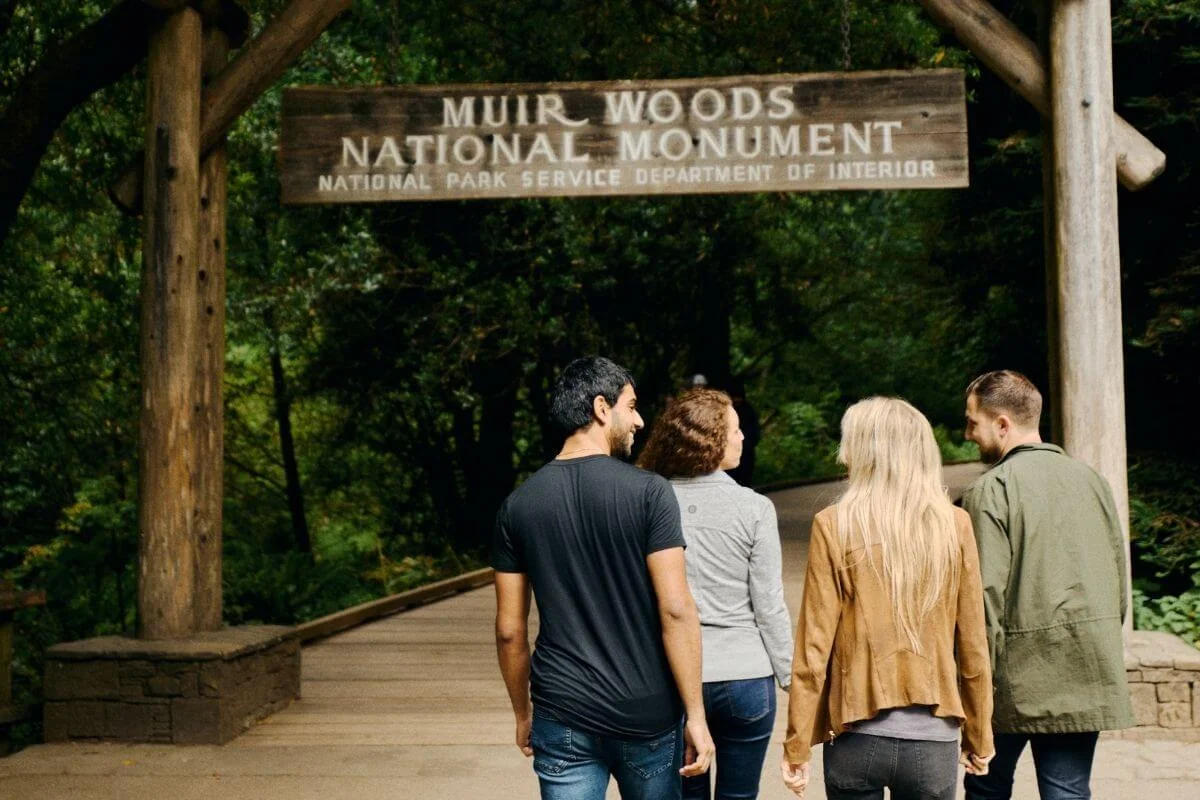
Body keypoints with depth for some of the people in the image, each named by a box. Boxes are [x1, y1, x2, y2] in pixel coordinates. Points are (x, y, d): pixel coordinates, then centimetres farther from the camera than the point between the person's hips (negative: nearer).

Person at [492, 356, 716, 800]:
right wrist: (696, 715, -8)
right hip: (647, 714, -2)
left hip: (562, 720, 2)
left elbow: (509, 630, 3)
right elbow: (676, 610, -14)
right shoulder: (648, 491, -10)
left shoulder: (519, 504, 0)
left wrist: (523, 714, 16)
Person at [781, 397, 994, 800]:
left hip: (857, 739, -1)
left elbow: (814, 644, -7)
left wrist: (798, 745, 1)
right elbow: (973, 644, 2)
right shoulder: (954, 524, -2)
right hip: (934, 741, 2)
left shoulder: (834, 526, -8)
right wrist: (980, 737, 14)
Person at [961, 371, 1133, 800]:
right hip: (1090, 678, 5)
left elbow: (987, 593, -16)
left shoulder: (991, 488, -11)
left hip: (1019, 673, -5)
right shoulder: (1089, 478, 8)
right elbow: (1118, 575, 13)